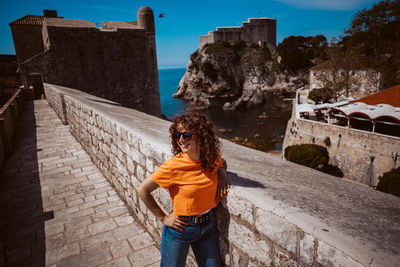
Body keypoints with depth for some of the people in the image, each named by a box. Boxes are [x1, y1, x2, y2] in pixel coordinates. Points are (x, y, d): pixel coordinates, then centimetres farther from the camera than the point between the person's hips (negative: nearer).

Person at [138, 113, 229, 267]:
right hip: (180, 229, -4)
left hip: (209, 226, 4)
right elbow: (143, 190, -12)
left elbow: (222, 162, 16)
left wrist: (222, 171, -6)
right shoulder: (173, 166, -23)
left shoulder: (212, 157, -9)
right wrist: (163, 218, -9)